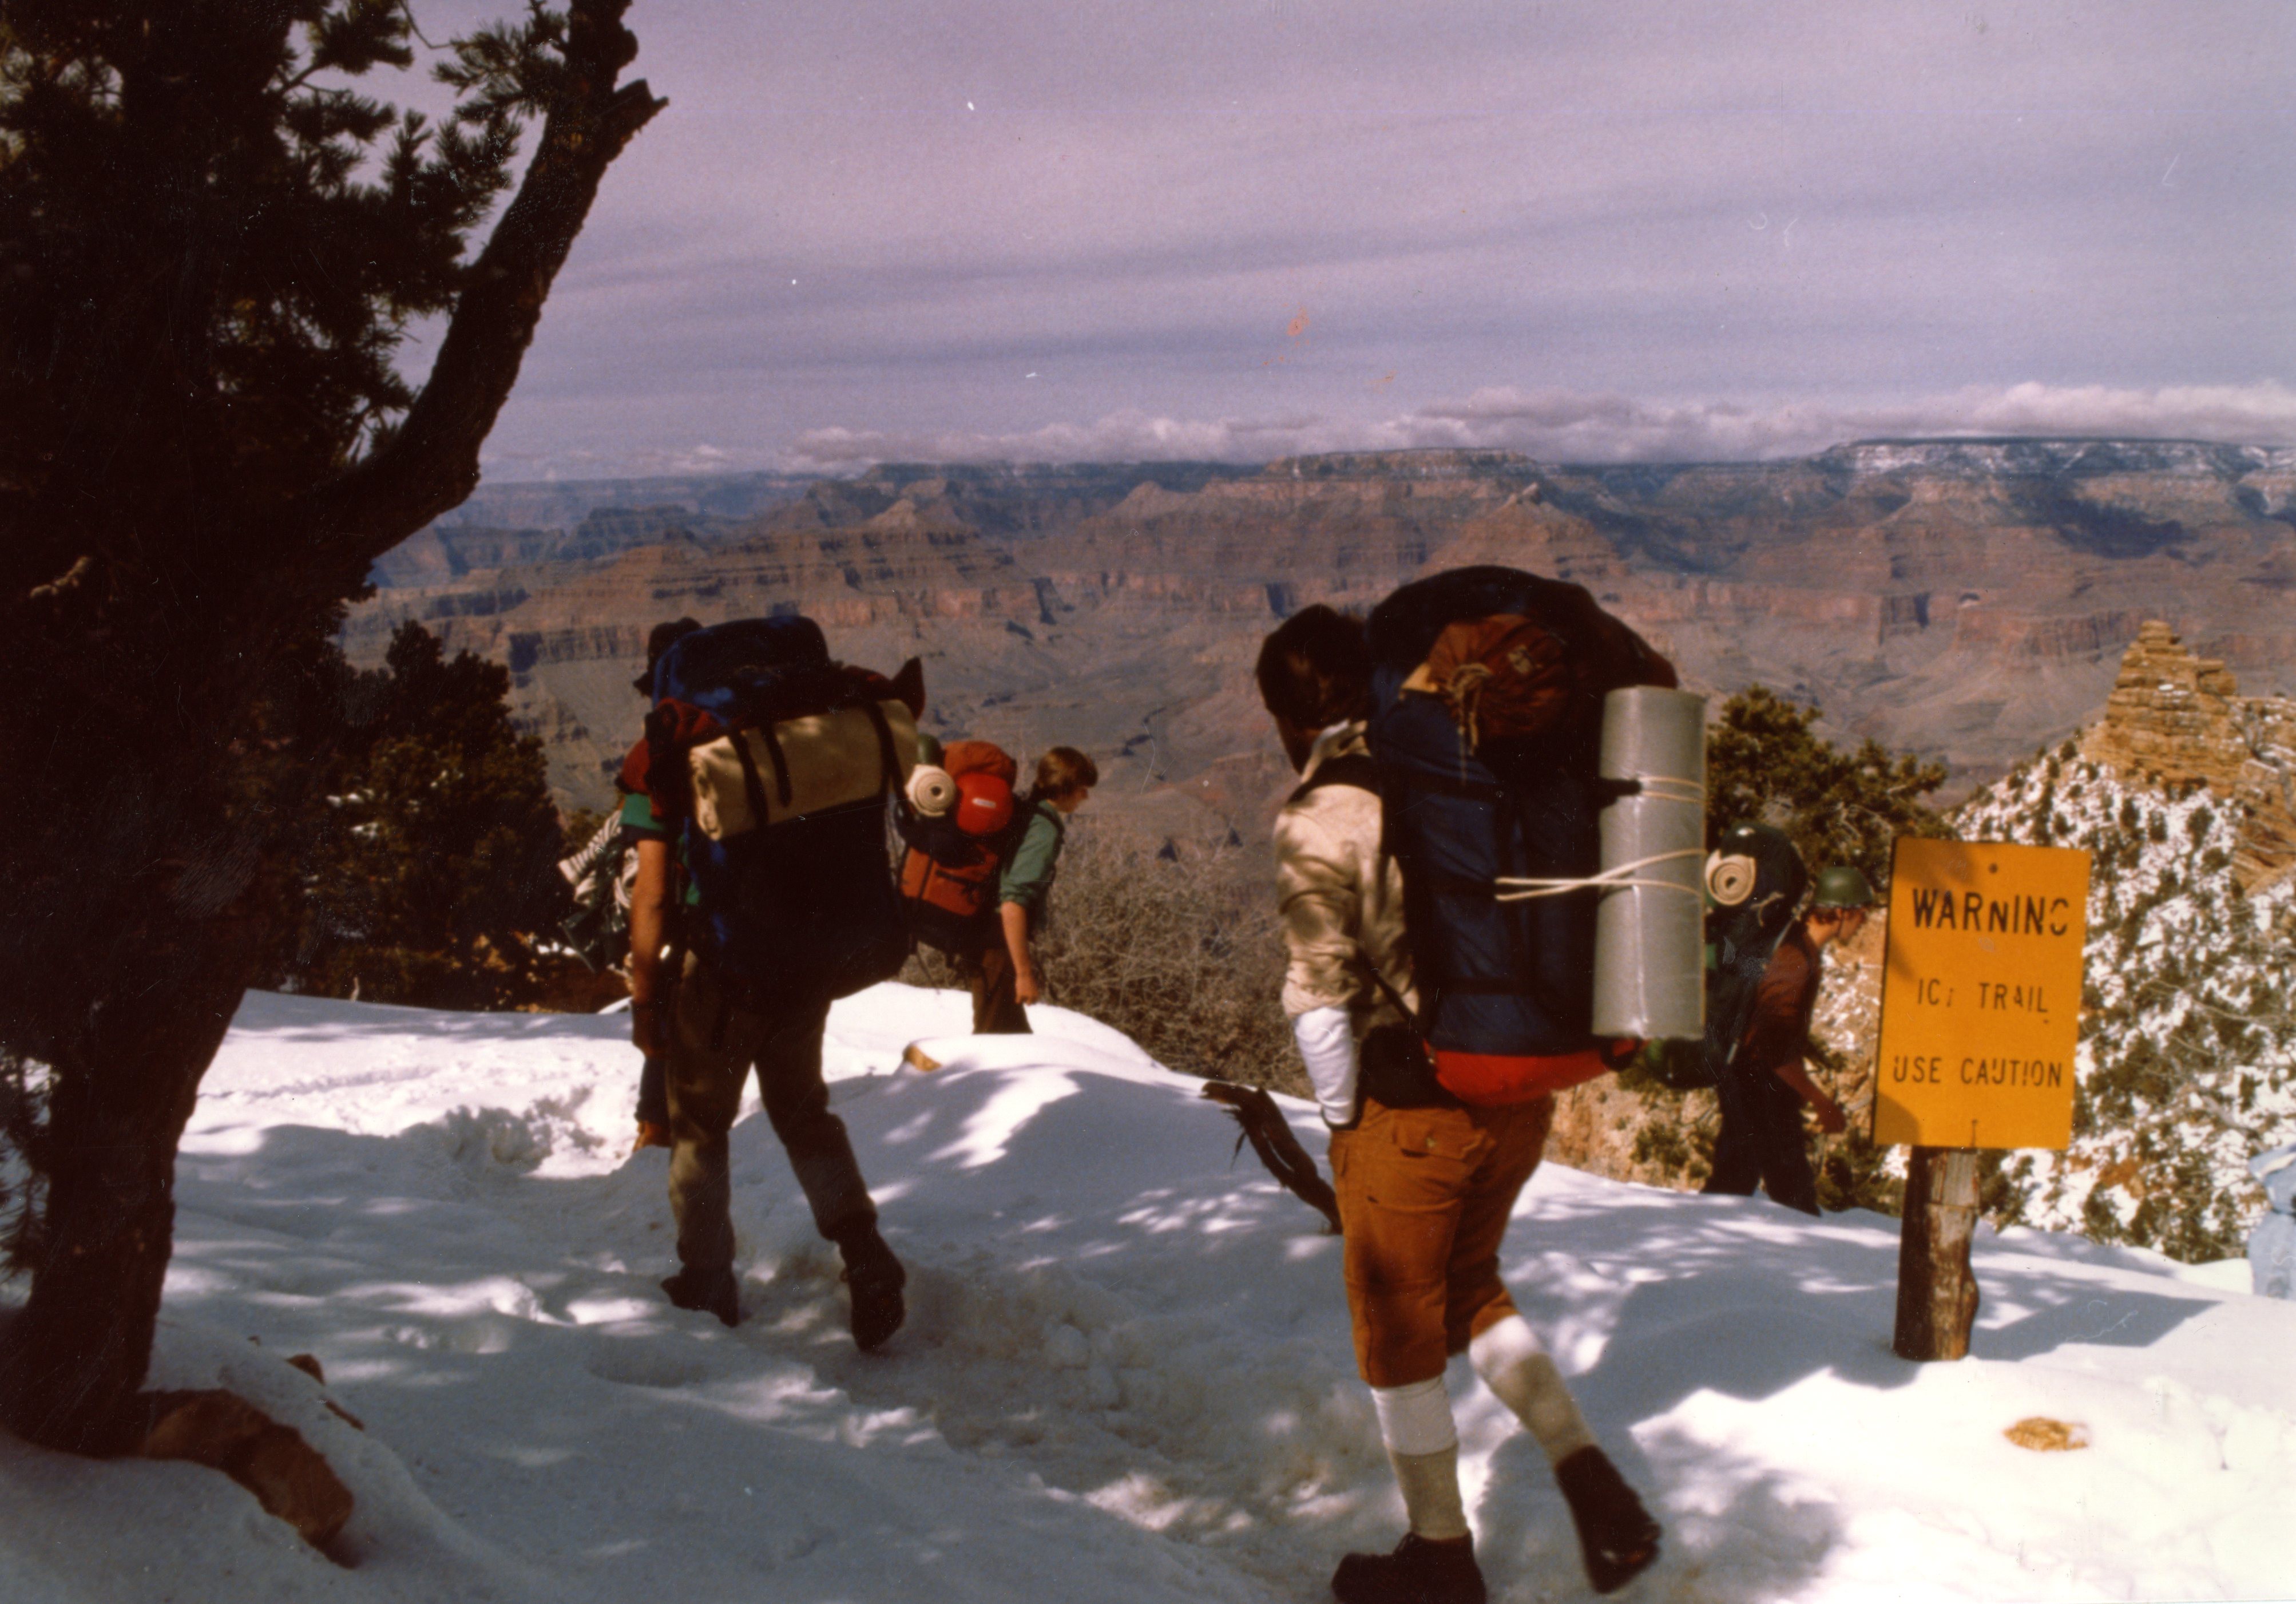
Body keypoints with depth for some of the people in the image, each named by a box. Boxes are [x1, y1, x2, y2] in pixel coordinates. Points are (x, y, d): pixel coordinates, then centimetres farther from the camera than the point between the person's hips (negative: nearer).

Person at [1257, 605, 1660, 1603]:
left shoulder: (1319, 820, -14)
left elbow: (1322, 999, -16)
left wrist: (1343, 1126, -4)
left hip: (1411, 1110, -6)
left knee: (1398, 1333, 13)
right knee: (1470, 1287, 26)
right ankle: (1595, 1487, 14)